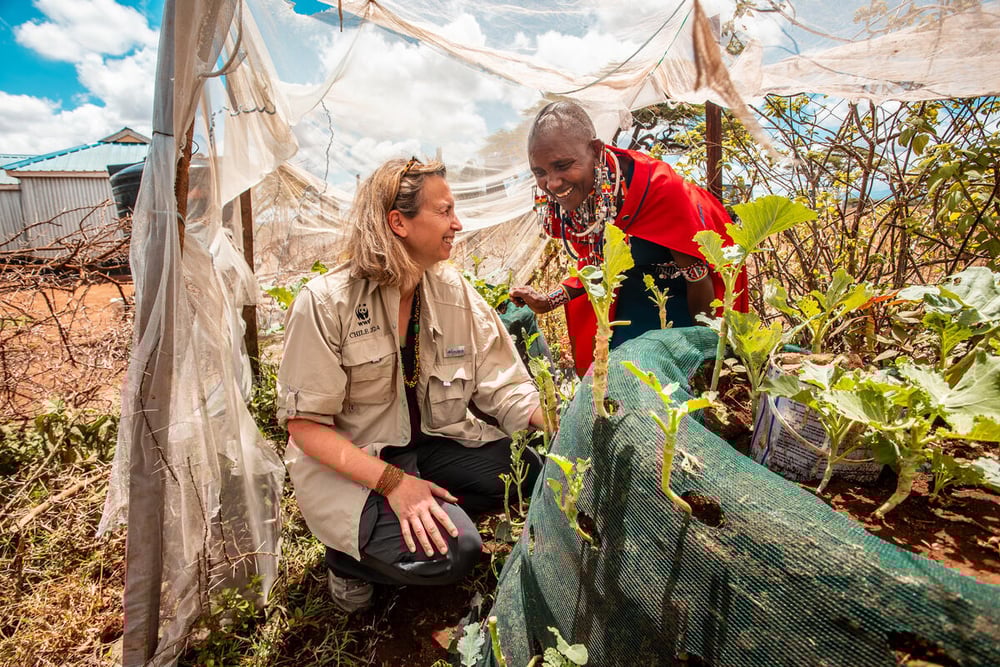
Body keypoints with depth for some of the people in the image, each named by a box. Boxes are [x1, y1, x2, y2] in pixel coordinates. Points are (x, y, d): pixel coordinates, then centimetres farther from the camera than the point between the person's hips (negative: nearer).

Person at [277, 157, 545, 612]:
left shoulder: (453, 289, -4)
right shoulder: (324, 303, -18)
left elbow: (503, 385, -4)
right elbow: (305, 423, -16)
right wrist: (392, 481, -26)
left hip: (434, 440, 6)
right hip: (349, 462, -5)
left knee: (545, 471, -14)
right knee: (452, 550, -25)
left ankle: (432, 511, 4)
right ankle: (347, 558, 3)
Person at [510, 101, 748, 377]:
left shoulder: (657, 186, -33)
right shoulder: (559, 198, -16)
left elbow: (698, 275, -22)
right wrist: (549, 302, -13)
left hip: (684, 293, -4)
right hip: (633, 294, 5)